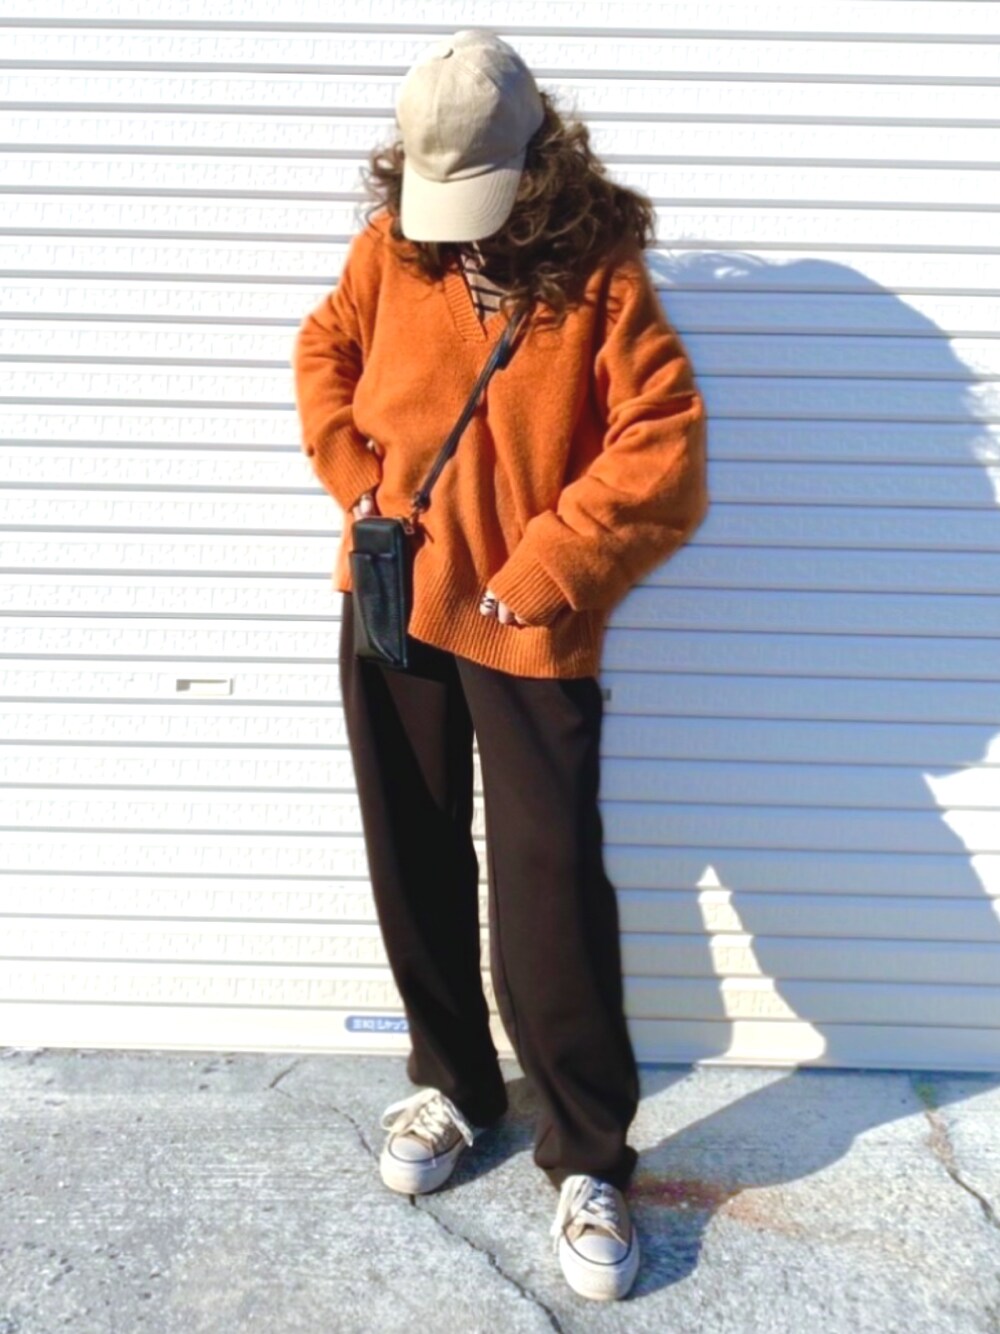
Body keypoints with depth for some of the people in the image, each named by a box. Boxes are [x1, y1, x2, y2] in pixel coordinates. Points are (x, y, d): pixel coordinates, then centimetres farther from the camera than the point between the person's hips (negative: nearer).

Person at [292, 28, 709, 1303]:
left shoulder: (599, 278, -9)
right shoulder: (392, 249, 3)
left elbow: (663, 446, -14)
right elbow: (323, 351, 17)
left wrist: (546, 566, -16)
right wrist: (355, 476, 2)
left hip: (526, 628, -4)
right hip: (389, 607, 5)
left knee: (552, 895, -5)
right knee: (414, 865, 14)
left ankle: (589, 1157, 17)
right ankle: (452, 1082, 36)